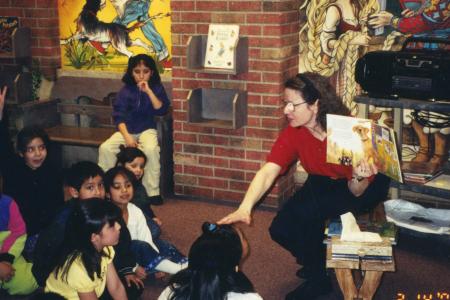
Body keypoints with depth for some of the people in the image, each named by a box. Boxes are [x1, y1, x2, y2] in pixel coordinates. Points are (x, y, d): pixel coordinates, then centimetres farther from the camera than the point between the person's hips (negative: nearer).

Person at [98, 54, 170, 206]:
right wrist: (127, 136, -19)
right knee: (105, 148, -23)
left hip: (147, 129, -2)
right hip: (127, 129, 2)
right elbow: (119, 116, -4)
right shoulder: (126, 91, 2)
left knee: (150, 149, -35)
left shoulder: (157, 88, 2)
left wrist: (149, 91, -20)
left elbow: (162, 110, -12)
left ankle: (153, 192, -24)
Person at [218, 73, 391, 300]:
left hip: (365, 188, -5)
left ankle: (319, 279, -5)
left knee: (304, 210, -29)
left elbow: (357, 193, -25)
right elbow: (267, 172, -27)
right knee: (281, 229, -13)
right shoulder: (292, 133, -17)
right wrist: (245, 208, -41)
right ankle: (316, 262, 19)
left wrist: (358, 178, -48)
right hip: (323, 184, 5)